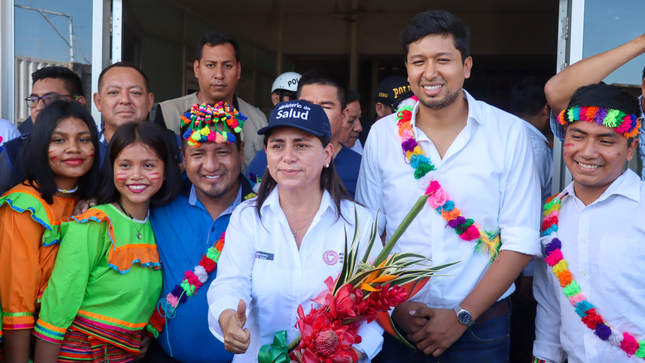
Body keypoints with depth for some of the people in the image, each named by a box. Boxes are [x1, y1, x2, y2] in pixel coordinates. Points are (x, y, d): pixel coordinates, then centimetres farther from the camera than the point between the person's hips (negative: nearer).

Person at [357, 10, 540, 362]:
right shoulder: (383, 133, -3)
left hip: (480, 325, -1)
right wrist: (395, 304, -8)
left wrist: (462, 316, -12)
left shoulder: (509, 133, -7)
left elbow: (521, 241, -9)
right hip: (398, 322, 2)